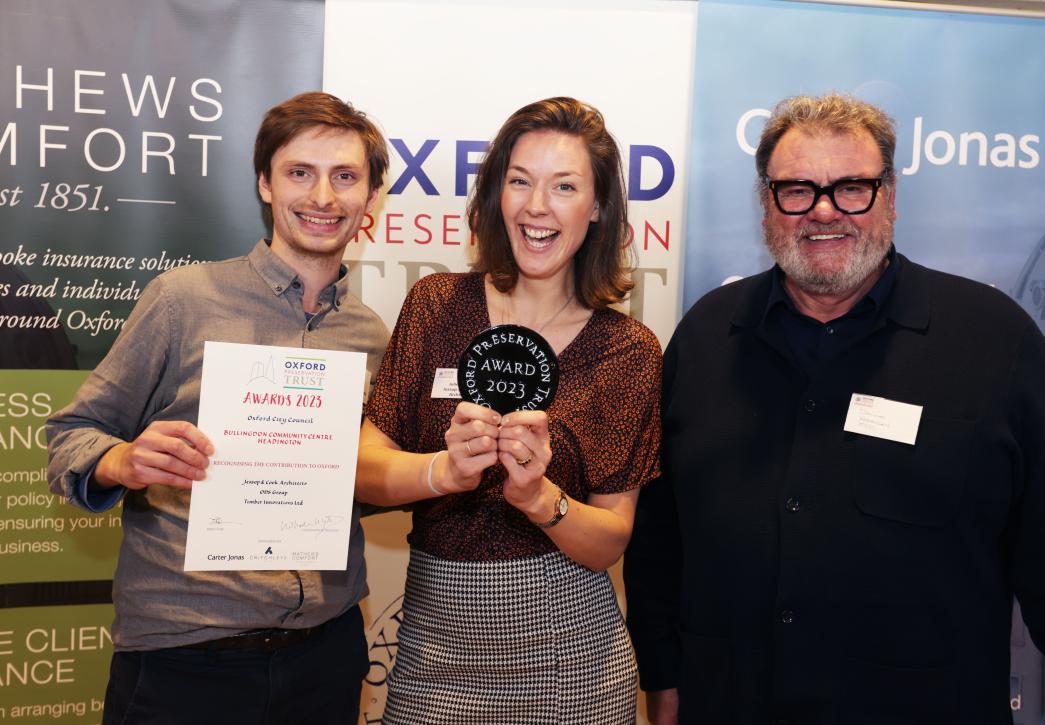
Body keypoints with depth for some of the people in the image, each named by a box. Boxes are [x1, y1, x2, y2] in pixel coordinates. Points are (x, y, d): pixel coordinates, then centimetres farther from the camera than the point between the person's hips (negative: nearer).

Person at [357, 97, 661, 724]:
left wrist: (539, 496, -23)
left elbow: (611, 542, -5)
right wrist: (444, 471, -27)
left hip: (566, 647, -1)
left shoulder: (629, 350, -5)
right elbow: (363, 469, -8)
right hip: (435, 637, 1)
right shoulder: (438, 305, -3)